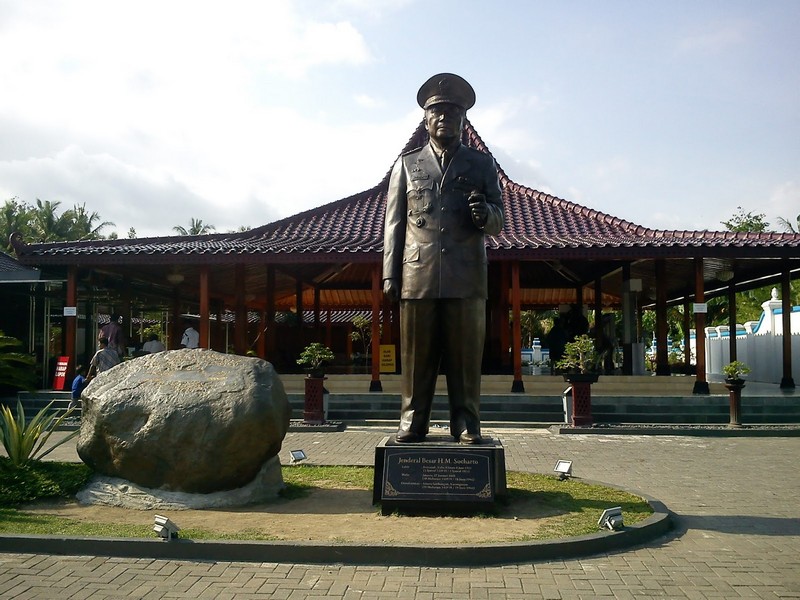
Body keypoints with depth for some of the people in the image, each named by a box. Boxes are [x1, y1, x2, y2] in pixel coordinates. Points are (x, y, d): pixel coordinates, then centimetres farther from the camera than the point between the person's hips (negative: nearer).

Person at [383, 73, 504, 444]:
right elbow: (393, 223, 12)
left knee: (465, 357, 1)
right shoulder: (407, 165, 17)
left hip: (466, 279, 0)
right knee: (416, 357, 1)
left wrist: (485, 213, -14)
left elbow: (498, 223, 11)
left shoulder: (482, 165, 16)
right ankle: (412, 422, 9)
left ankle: (466, 423, 9)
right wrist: (390, 275, 2)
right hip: (418, 277, 0)